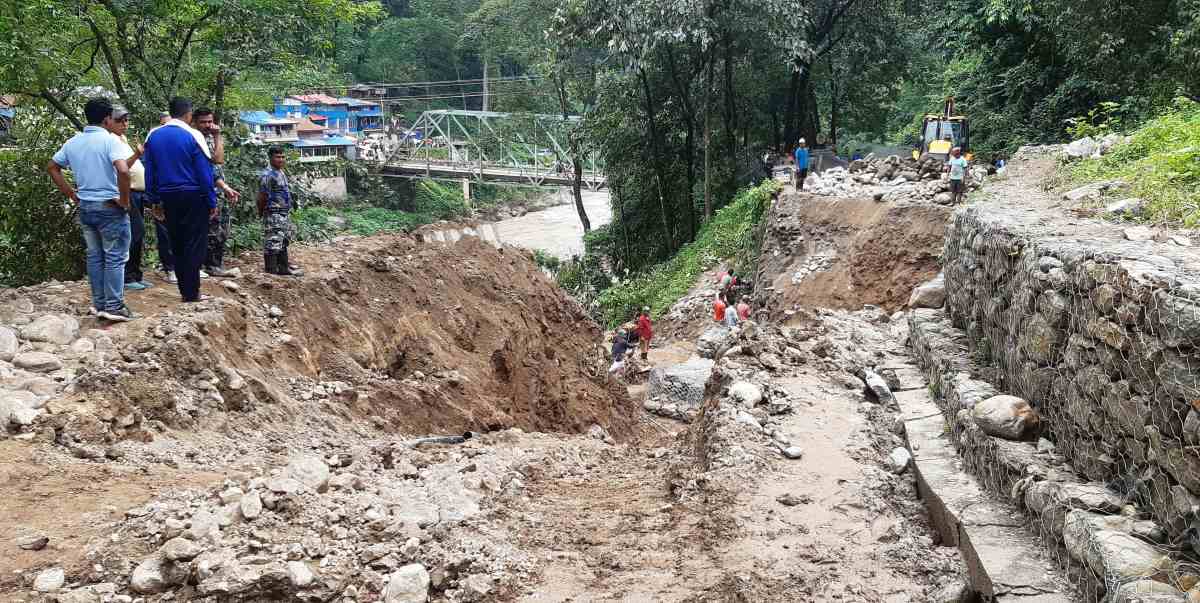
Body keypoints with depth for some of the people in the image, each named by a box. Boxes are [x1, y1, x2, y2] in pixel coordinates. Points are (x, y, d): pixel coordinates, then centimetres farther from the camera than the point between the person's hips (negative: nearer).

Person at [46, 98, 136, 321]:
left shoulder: (72, 142, 7)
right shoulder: (110, 140, -14)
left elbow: (52, 167, 16)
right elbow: (123, 171, -28)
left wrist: (71, 194, 15)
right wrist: (124, 200, -16)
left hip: (85, 208, 6)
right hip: (109, 207, -6)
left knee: (94, 257, 14)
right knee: (115, 258, 0)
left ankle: (99, 303, 19)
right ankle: (114, 306, 1)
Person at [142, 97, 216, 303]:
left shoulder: (153, 136, 4)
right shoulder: (192, 136, -11)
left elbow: (149, 172, 8)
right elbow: (205, 172, -11)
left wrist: (155, 200, 14)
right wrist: (212, 202, -5)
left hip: (168, 198, 5)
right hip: (194, 197, -5)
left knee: (177, 245, 13)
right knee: (194, 245, 0)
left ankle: (185, 290, 18)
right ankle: (191, 294, -1)